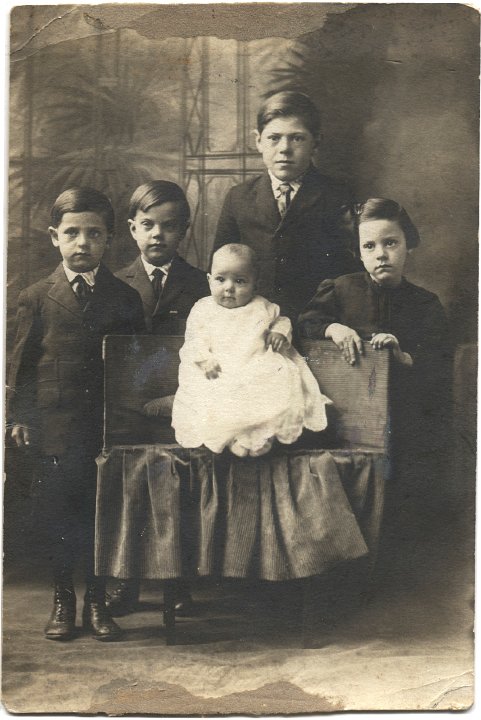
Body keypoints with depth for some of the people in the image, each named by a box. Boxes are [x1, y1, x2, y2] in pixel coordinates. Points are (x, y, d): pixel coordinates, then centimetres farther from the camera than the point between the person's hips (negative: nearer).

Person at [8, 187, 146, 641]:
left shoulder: (125, 298, 5)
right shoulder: (37, 298, 2)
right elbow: (22, 361, 5)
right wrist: (19, 416, -2)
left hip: (110, 429, 1)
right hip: (55, 429, -1)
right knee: (57, 518, 7)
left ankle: (96, 602, 23)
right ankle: (62, 601, 25)